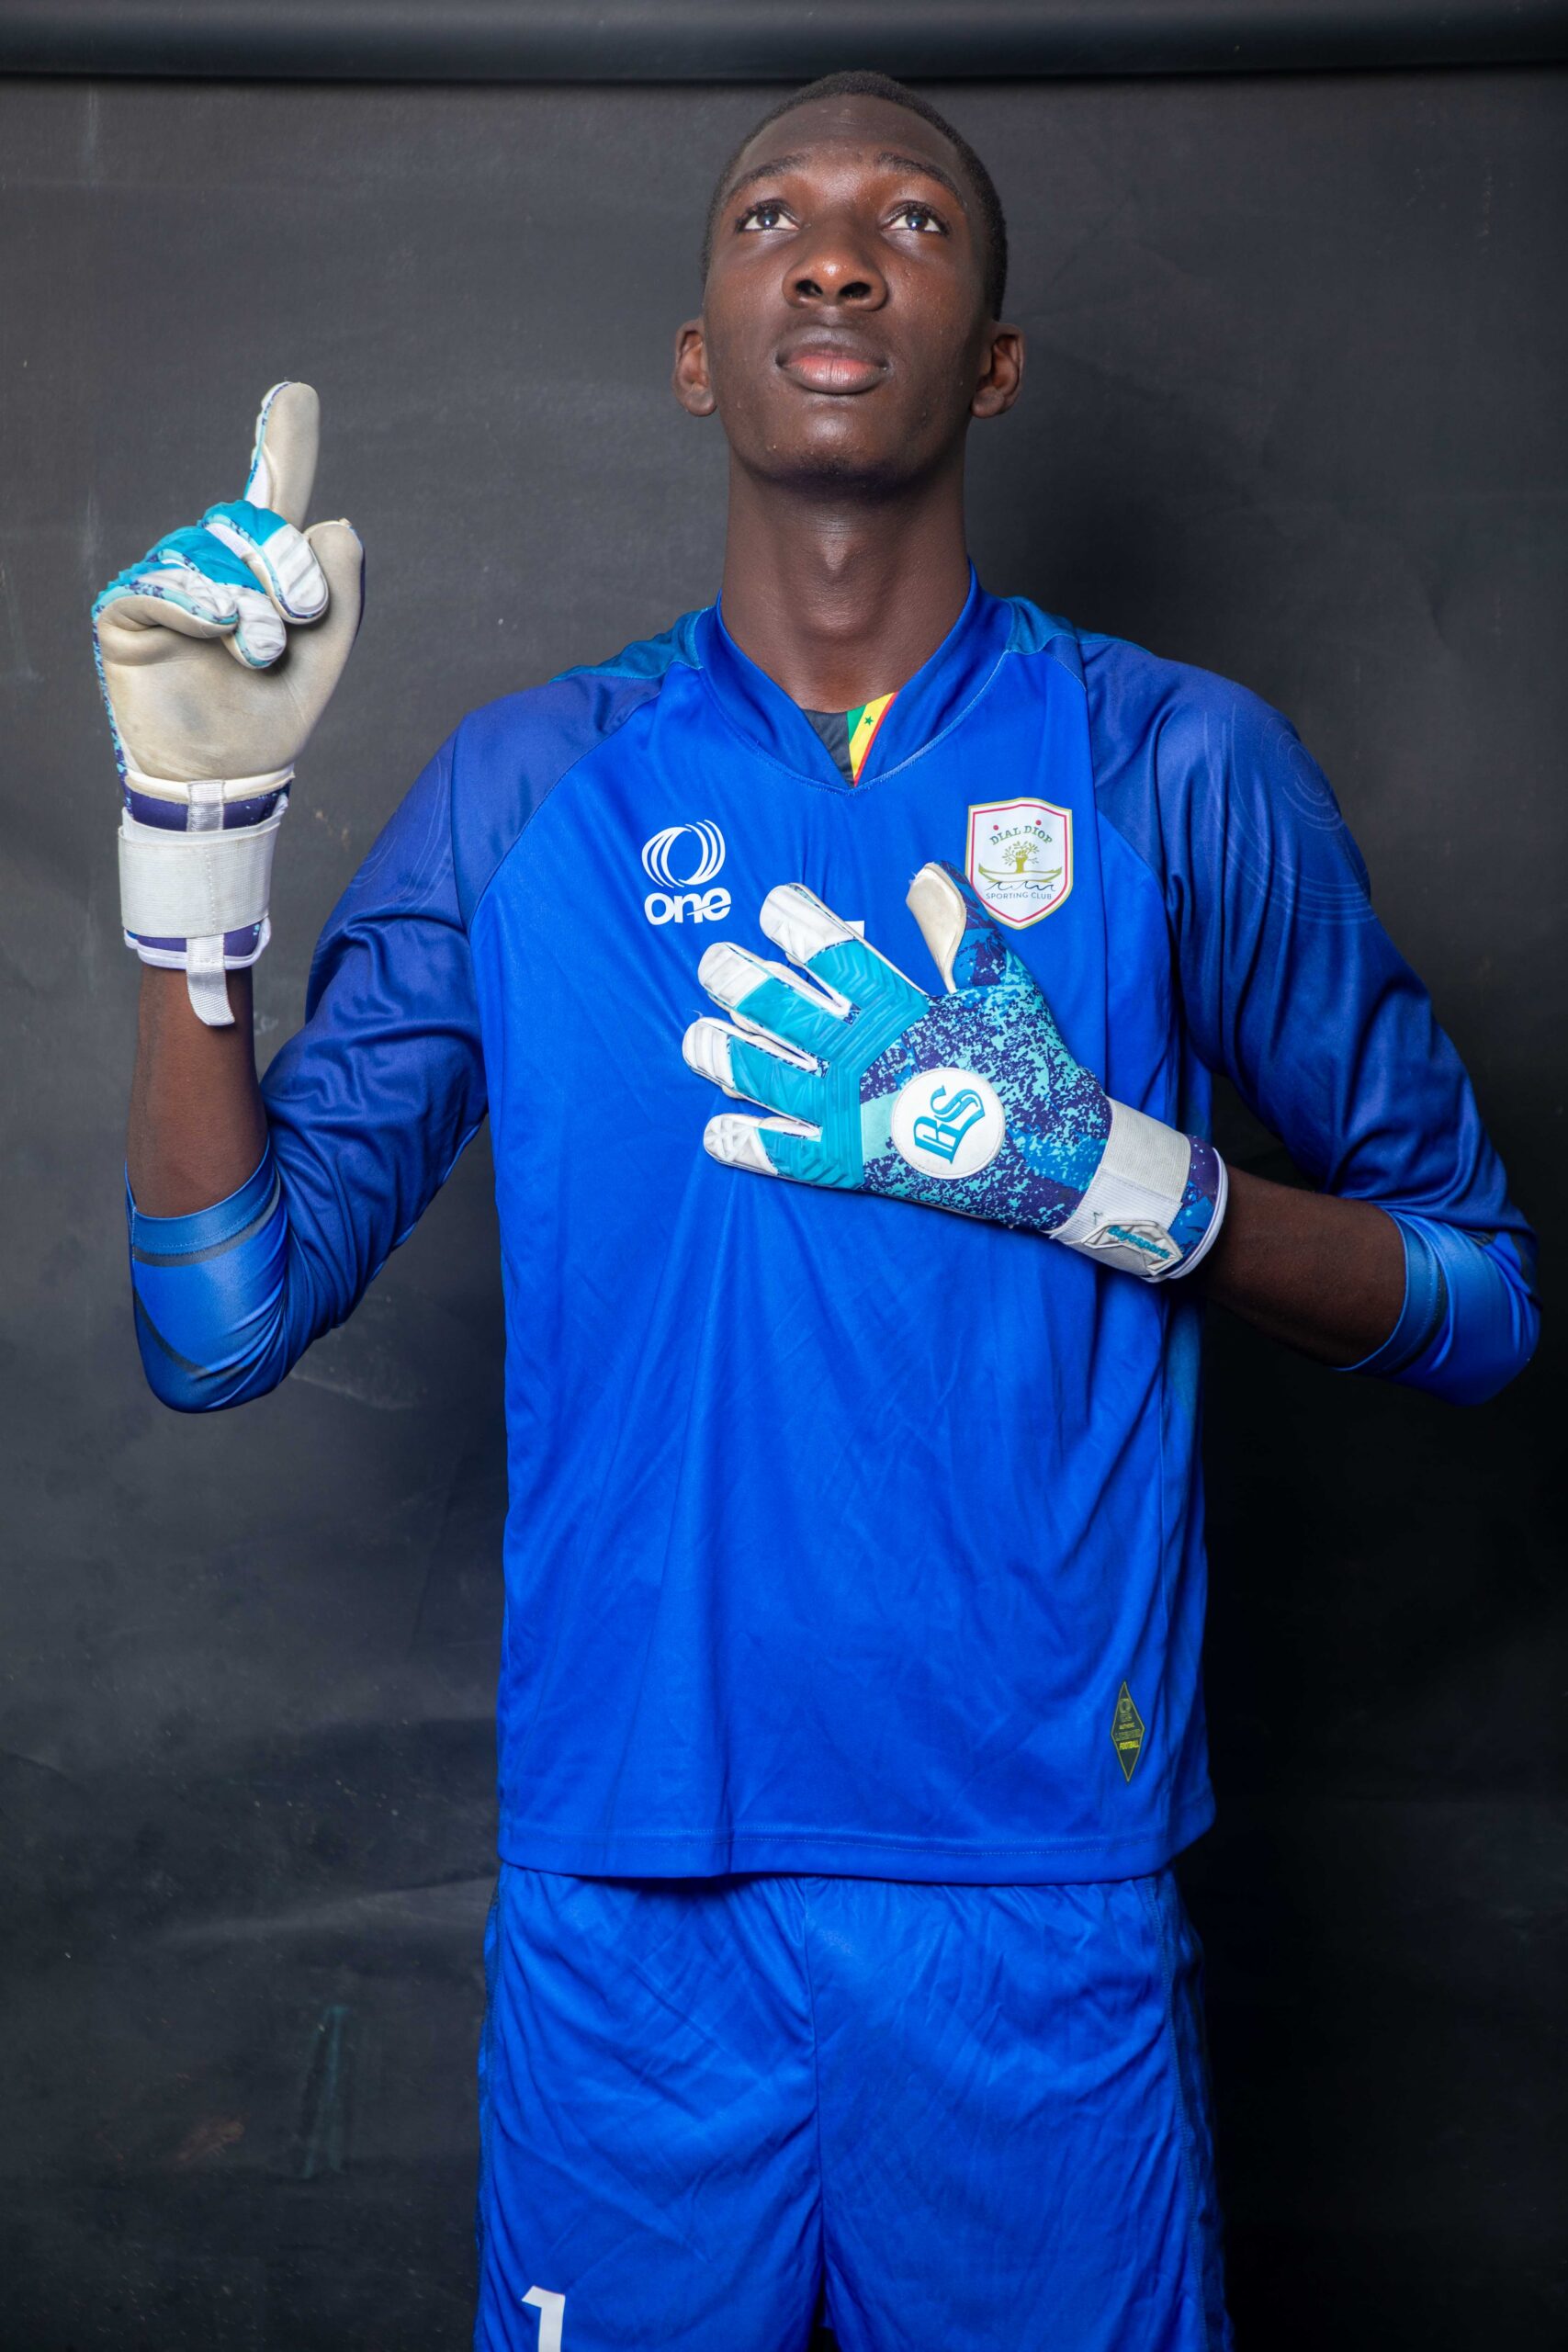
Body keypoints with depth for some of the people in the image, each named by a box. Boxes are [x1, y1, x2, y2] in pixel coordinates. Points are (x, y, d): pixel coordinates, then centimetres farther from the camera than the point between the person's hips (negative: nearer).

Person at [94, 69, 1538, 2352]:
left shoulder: (1180, 768, -1)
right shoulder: (530, 791, 2)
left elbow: (1476, 1291, 2)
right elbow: (224, 1326, -1)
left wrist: (1101, 1173, -15)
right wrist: (200, 833, -12)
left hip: (1044, 1904, 0)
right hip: (624, 1905, 1)